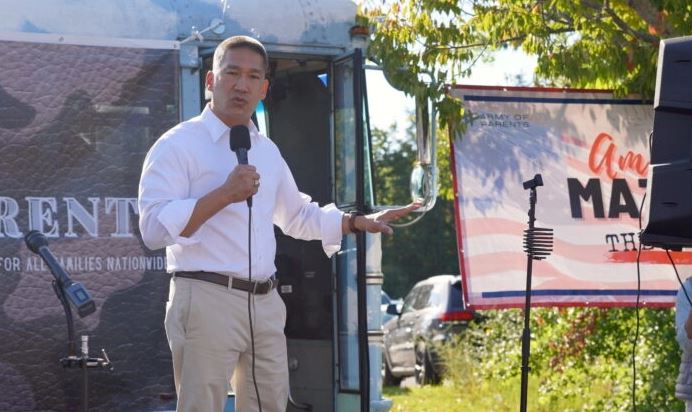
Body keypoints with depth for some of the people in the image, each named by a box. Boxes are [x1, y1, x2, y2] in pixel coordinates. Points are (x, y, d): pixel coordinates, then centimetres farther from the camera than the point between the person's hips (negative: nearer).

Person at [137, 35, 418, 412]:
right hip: (207, 300, -7)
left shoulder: (267, 151, 17)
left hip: (266, 304, 8)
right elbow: (153, 228, -17)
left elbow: (298, 217, 30)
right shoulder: (178, 145, -7)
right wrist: (224, 194, -21)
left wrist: (361, 222, 24)